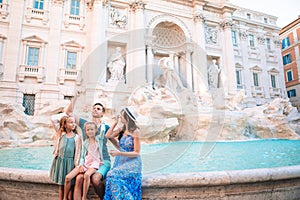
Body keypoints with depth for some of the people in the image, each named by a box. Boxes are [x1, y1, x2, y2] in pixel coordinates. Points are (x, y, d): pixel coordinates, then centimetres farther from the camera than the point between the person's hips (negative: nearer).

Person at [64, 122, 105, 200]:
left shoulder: (99, 139, 5)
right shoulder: (86, 142, 13)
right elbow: (82, 156, 12)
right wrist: (81, 165, -3)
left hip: (94, 163, -4)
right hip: (85, 163, 5)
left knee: (87, 174, -37)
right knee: (68, 177, -11)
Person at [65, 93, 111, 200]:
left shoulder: (106, 127, 7)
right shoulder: (84, 123, 10)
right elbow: (68, 111, 4)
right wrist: (76, 96, 0)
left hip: (103, 161, -1)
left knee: (95, 179, -29)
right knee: (79, 178, -28)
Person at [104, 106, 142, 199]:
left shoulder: (135, 131, -12)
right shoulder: (122, 130, 7)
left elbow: (136, 153, -11)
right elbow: (108, 136, 9)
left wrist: (119, 153, -20)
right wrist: (114, 123, 7)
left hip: (132, 163, -5)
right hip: (121, 161, 5)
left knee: (113, 175, -23)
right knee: (111, 175, -18)